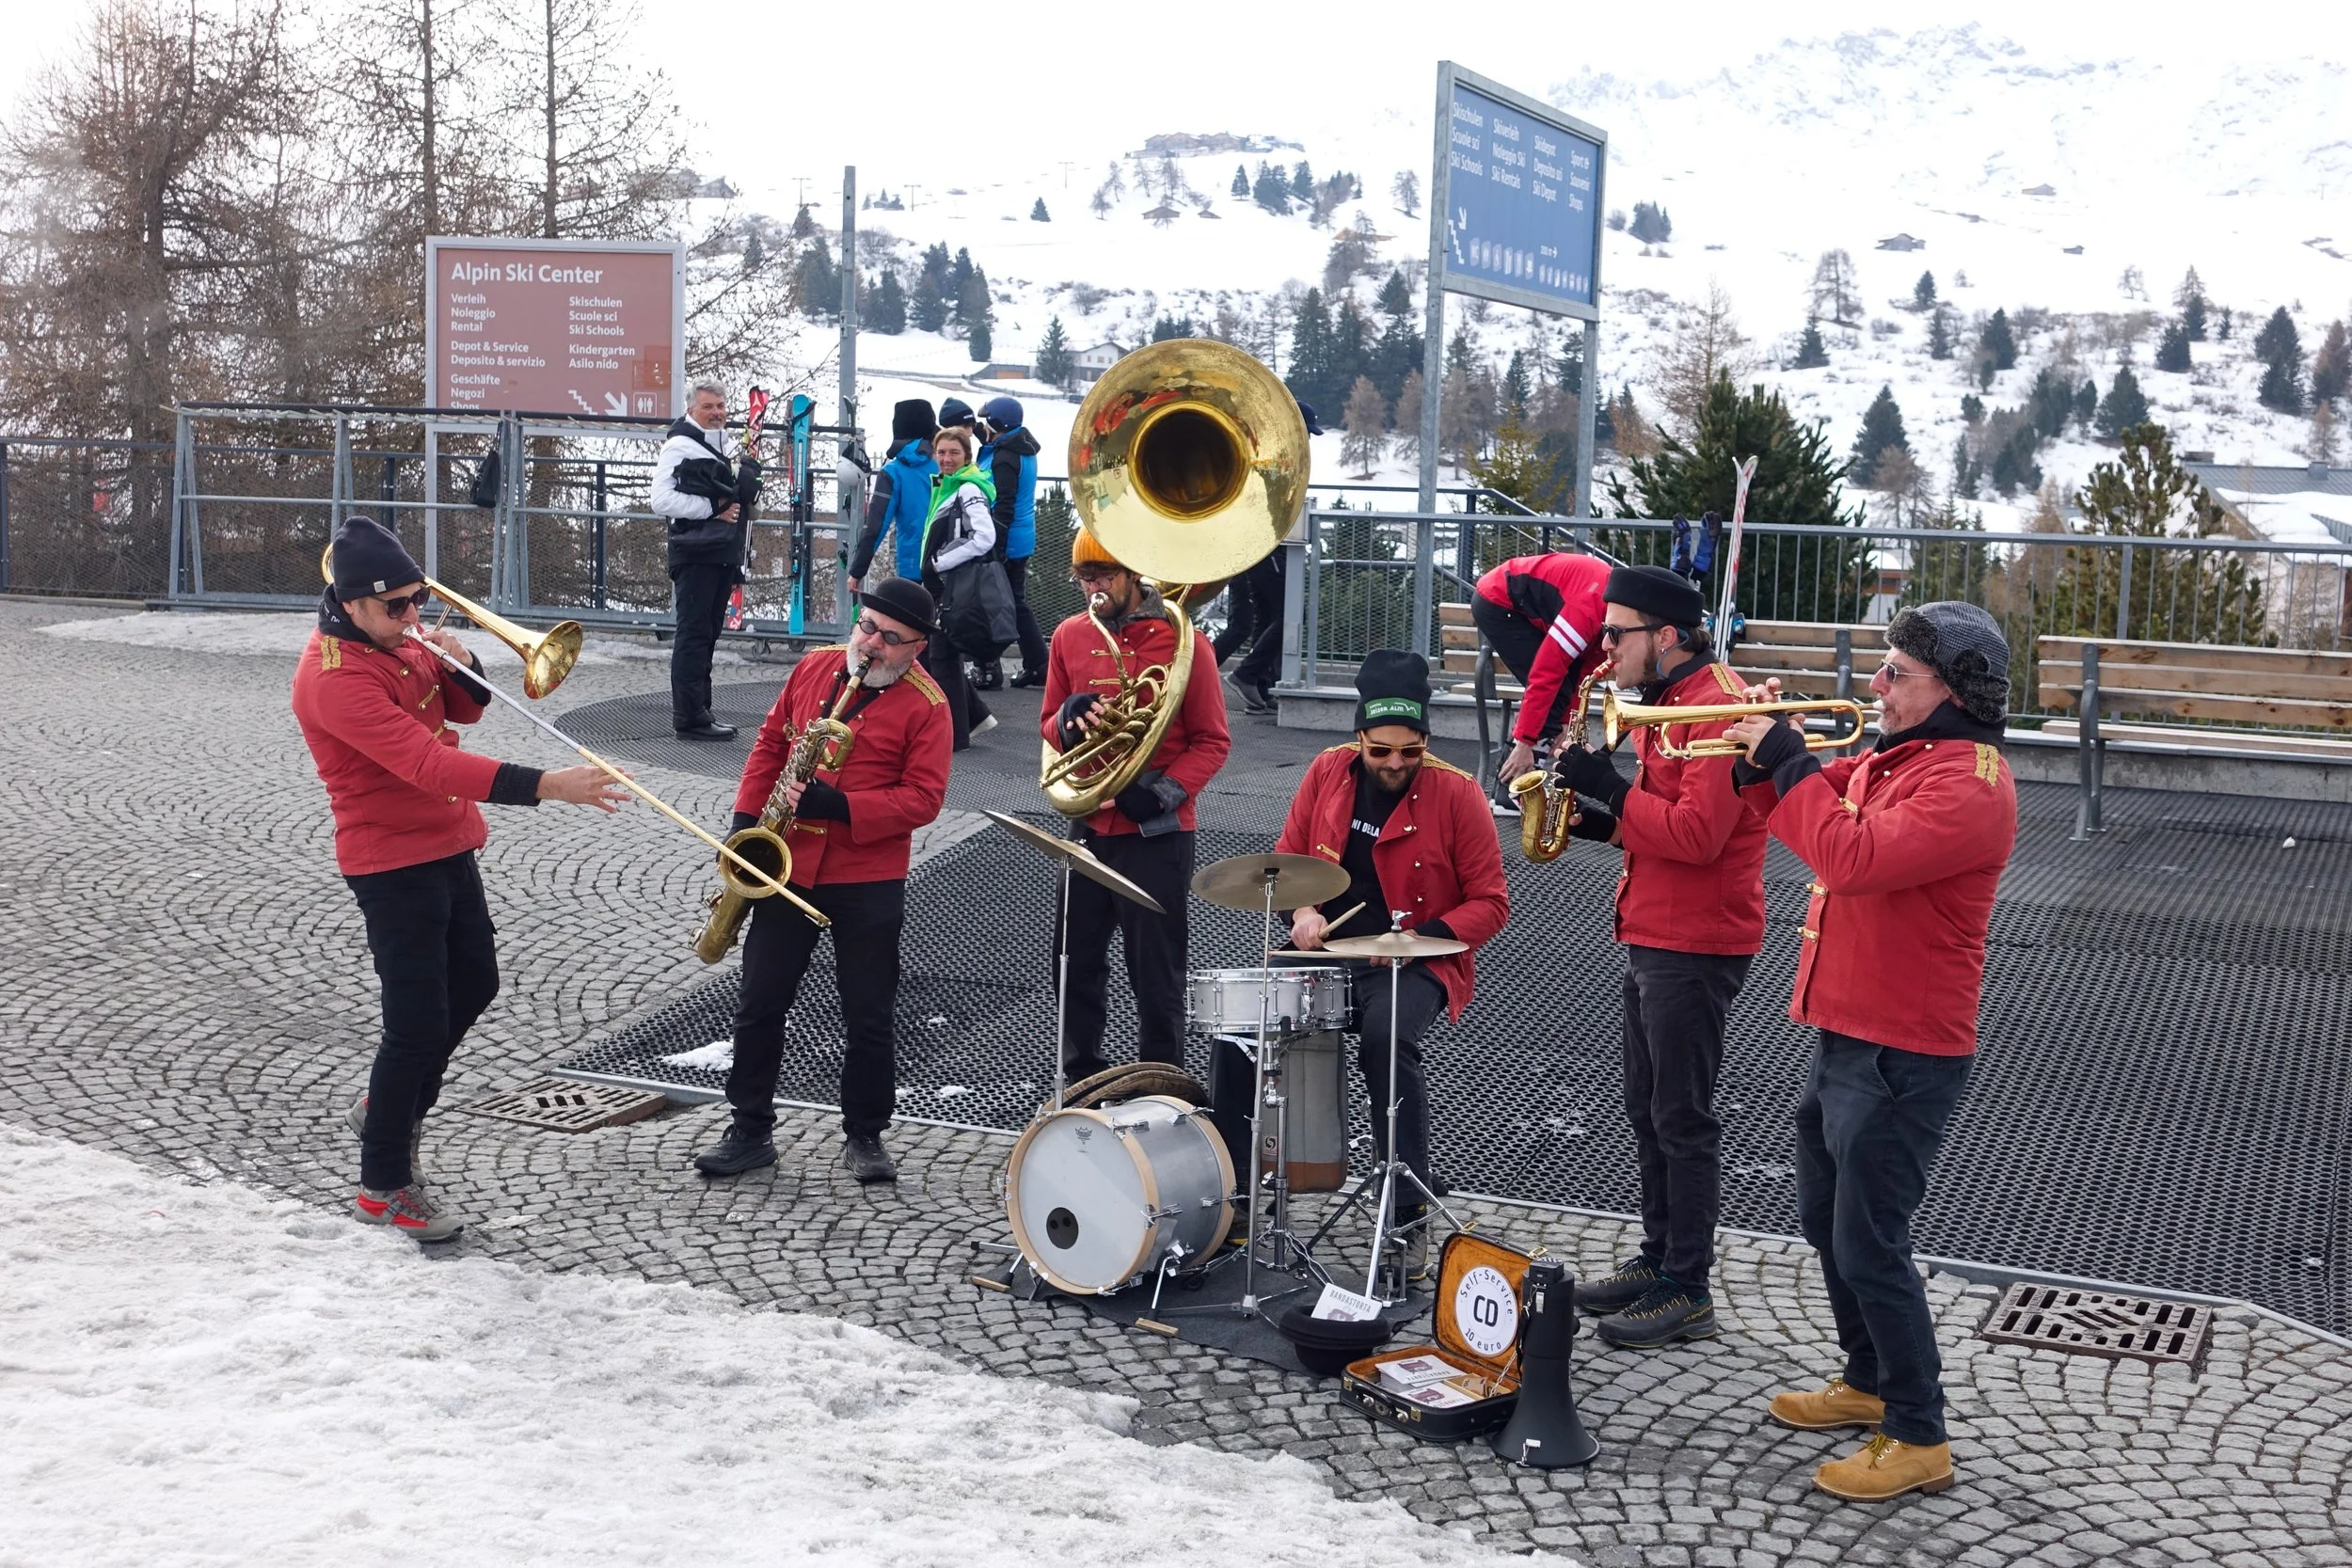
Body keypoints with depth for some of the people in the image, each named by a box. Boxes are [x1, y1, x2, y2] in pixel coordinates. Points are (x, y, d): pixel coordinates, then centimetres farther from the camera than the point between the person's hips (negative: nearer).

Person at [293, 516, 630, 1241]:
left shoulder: (400, 639, 3)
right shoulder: (334, 677, -26)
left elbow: (463, 710, 14)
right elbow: (428, 762, -35)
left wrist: (459, 665, -10)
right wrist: (546, 786, -41)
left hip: (447, 848, 9)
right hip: (394, 864, -9)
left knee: (472, 986, 21)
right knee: (419, 1023, -4)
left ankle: (390, 1107, 41)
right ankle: (384, 1186, 11)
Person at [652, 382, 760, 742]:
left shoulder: (730, 446, 18)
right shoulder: (679, 445, -7)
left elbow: (748, 494, 26)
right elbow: (660, 499, -17)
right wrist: (713, 509, -16)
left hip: (724, 554, 8)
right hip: (694, 553, -8)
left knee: (707, 635, 12)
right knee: (693, 634, -8)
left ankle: (698, 712, 18)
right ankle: (689, 718, -7)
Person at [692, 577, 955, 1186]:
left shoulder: (925, 705, -8)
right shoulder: (815, 667, 6)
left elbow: (923, 796, -13)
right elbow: (771, 743, 13)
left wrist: (838, 807, -22)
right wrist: (746, 821, 4)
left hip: (868, 879, -3)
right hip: (786, 866, 4)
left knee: (870, 1015, 4)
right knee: (760, 1002, 7)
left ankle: (865, 1136, 19)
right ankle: (750, 1130, 18)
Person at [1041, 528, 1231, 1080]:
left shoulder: (1181, 640, -8)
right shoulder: (1070, 636, 5)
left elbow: (1211, 741, -5)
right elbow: (1050, 727, 12)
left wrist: (1163, 791, -20)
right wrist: (1068, 718, -12)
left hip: (1157, 834, -5)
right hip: (1087, 827, 5)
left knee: (1156, 976, 3)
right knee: (1077, 963, 13)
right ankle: (1081, 1083, 28)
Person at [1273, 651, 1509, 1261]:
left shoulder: (1456, 794, -8)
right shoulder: (1328, 772, 3)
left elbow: (1490, 903, -4)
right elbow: (1288, 856, 14)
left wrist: (1422, 939, -19)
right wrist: (1302, 912, -7)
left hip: (1416, 965, -4)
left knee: (1385, 1035, -34)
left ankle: (1408, 1213, -22)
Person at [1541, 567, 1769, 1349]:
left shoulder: (1717, 706, -19)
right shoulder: (1666, 702, 14)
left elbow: (1698, 833, -26)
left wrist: (1610, 788, -20)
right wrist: (1606, 822, 3)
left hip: (1695, 948, -10)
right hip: (1652, 939, 10)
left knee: (1682, 1120, -3)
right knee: (1649, 1110, 17)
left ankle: (1688, 1292, 5)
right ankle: (1659, 1258, 28)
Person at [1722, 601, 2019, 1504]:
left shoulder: (1968, 783, -20)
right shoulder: (1893, 760, 11)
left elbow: (1854, 856, -33)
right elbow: (1808, 813, 19)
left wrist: (1788, 759, -23)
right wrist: (1765, 749, 0)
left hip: (1903, 1059, -10)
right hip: (1845, 1039, 10)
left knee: (1869, 1244, -5)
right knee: (1828, 1224, 21)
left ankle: (1919, 1438, 6)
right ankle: (1868, 1382, 37)